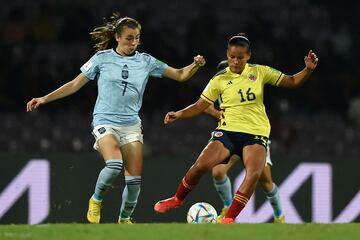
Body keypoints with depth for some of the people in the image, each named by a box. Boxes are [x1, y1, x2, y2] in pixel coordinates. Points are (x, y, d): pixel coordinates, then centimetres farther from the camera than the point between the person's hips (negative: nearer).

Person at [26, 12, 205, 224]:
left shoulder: (146, 61, 6)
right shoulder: (102, 58, 1)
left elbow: (180, 75, 9)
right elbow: (75, 84, 6)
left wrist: (195, 65, -12)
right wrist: (45, 99, 2)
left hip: (132, 125, 3)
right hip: (105, 122, -3)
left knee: (135, 178, -3)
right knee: (115, 165, -28)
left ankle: (125, 219, 19)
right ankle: (96, 199, -1)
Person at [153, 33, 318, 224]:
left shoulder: (260, 72, 5)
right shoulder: (220, 80, 3)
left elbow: (292, 82, 10)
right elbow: (200, 106, 5)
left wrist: (308, 69, -7)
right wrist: (179, 114, -10)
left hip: (256, 133, 0)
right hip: (228, 131, 0)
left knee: (254, 173, -28)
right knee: (201, 166, -20)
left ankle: (228, 219, -21)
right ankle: (177, 199, 9)